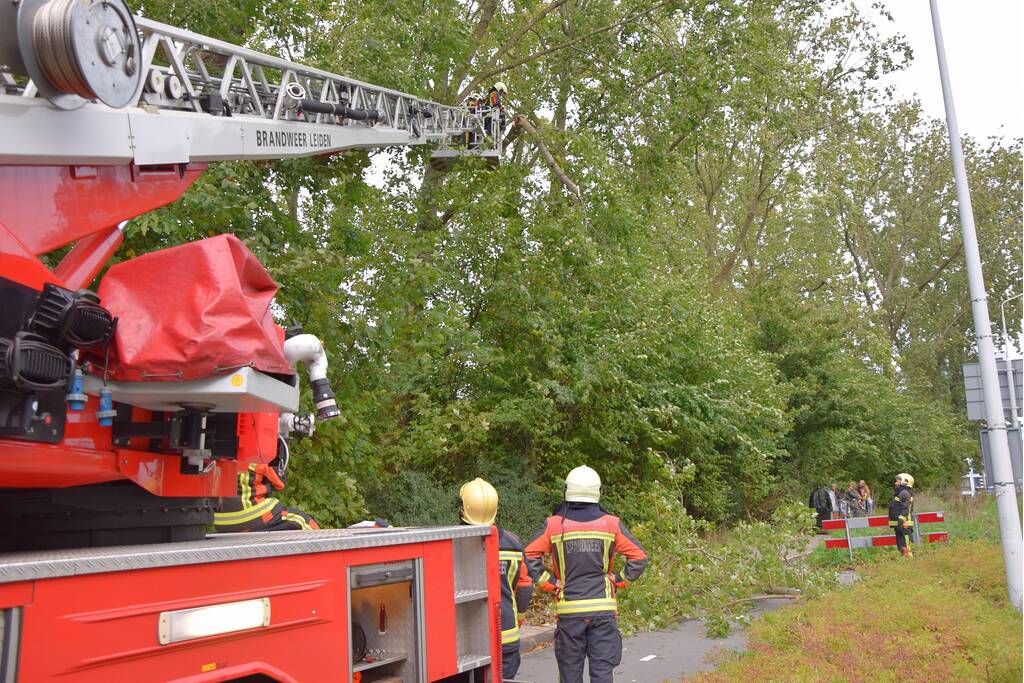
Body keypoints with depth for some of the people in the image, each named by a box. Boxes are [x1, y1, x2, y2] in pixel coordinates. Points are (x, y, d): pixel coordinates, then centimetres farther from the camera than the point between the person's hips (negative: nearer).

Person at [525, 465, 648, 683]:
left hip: (568, 610, 0)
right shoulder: (611, 524, -1)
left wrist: (549, 583, 0)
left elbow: (529, 555, -8)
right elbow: (639, 557, -2)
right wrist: (618, 581, 6)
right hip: (603, 608, 0)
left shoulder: (554, 524, -2)